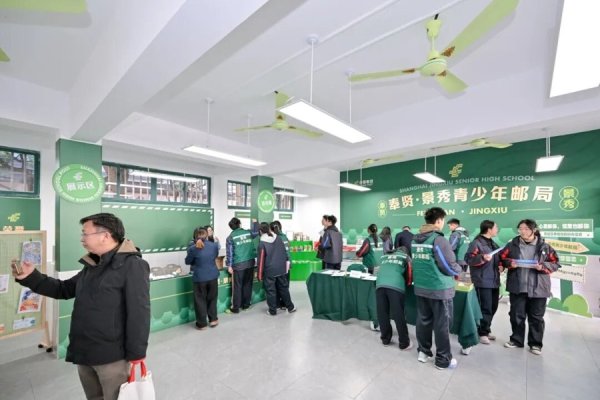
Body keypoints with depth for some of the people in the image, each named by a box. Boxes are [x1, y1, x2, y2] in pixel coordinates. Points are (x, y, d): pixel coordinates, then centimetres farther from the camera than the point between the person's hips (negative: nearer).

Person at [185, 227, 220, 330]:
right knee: (212, 298, 19)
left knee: (200, 300, 12)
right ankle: (213, 319, 28)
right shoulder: (214, 245, -5)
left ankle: (202, 323, 22)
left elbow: (187, 261, 2)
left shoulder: (192, 248, -12)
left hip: (199, 278, -2)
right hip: (213, 276, 3)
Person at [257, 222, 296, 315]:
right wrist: (286, 265, 17)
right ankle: (290, 307, 26)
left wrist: (260, 274, -3)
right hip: (281, 269, 5)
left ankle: (272, 310, 18)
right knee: (284, 288, 17)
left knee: (270, 290, 9)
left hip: (269, 270, -4)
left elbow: (261, 259, -11)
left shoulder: (262, 243, -12)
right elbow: (285, 253, 7)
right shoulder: (278, 238, 1)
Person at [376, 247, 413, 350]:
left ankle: (385, 339, 26)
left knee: (382, 314, 12)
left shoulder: (384, 257, 30)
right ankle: (404, 343, 18)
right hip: (395, 286, -3)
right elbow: (409, 275, 22)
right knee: (399, 316, 7)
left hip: (380, 285, 3)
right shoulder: (406, 257, 23)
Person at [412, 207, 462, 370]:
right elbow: (450, 267, -15)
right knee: (442, 325, 10)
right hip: (440, 289, -6)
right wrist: (459, 269, 5)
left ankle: (423, 352, 32)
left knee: (423, 321, 17)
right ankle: (443, 360, 24)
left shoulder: (415, 239, 2)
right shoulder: (438, 239, -19)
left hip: (420, 287, 6)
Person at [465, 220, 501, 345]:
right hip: (483, 282, -9)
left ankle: (486, 330, 31)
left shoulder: (493, 243, 16)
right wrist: (482, 258, -31)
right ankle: (482, 333, 8)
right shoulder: (476, 243, -13)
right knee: (485, 308, -5)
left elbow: (498, 258, 26)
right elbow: (468, 259, -19)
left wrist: (501, 265, 7)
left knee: (493, 307, 16)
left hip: (494, 281, 9)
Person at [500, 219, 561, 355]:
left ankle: (535, 343, 26)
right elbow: (501, 258, 7)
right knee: (517, 315, 10)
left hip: (538, 288, -1)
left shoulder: (544, 247, -1)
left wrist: (543, 266, -15)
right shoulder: (512, 245, 0)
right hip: (517, 287, 1)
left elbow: (555, 263, 3)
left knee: (536, 317, 10)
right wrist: (509, 263, -13)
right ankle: (516, 339, 26)